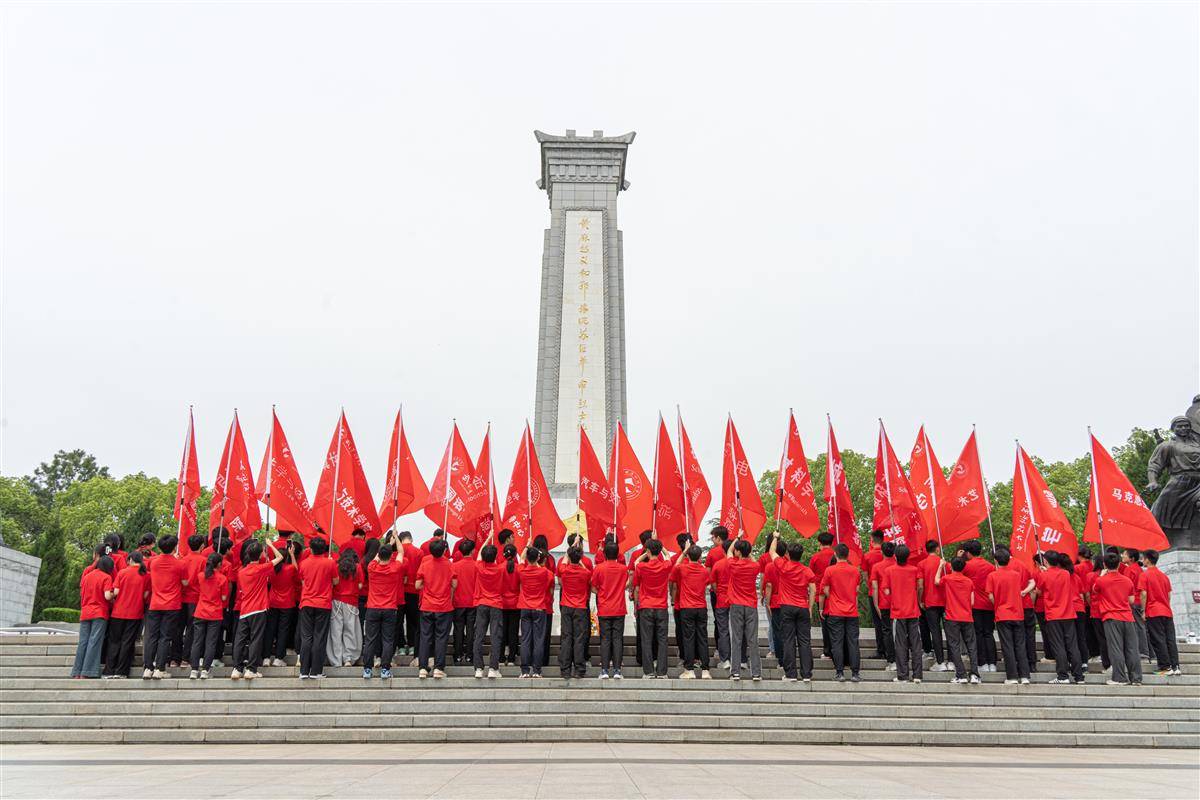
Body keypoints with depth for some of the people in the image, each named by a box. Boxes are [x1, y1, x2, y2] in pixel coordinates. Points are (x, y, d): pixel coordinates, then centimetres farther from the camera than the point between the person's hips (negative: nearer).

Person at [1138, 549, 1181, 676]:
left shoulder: (1144, 575, -7)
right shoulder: (1164, 575, 12)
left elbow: (1143, 595, -12)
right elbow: (1169, 595, 14)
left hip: (1153, 613, -6)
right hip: (1167, 612, 6)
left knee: (1158, 640, -3)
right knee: (1170, 639, 6)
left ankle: (1165, 667, -4)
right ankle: (1175, 666, 4)